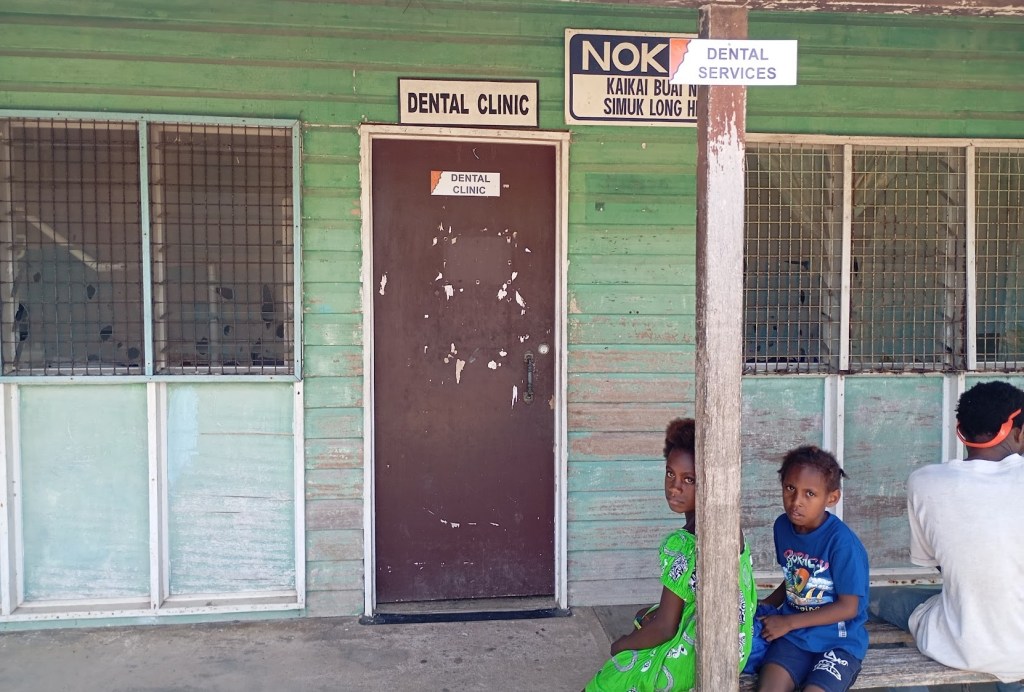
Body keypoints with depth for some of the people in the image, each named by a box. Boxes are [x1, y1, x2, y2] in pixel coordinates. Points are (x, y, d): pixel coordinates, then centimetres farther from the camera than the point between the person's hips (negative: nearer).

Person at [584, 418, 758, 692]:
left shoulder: (680, 544, -28)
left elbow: (664, 628, -21)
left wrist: (620, 645, -5)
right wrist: (658, 612, 8)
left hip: (693, 661, -8)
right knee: (644, 618, 29)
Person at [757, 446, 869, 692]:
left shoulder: (842, 542, -18)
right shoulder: (783, 526, 1)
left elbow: (848, 607, -14)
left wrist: (788, 622, -14)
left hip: (839, 641, -4)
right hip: (793, 636, 4)